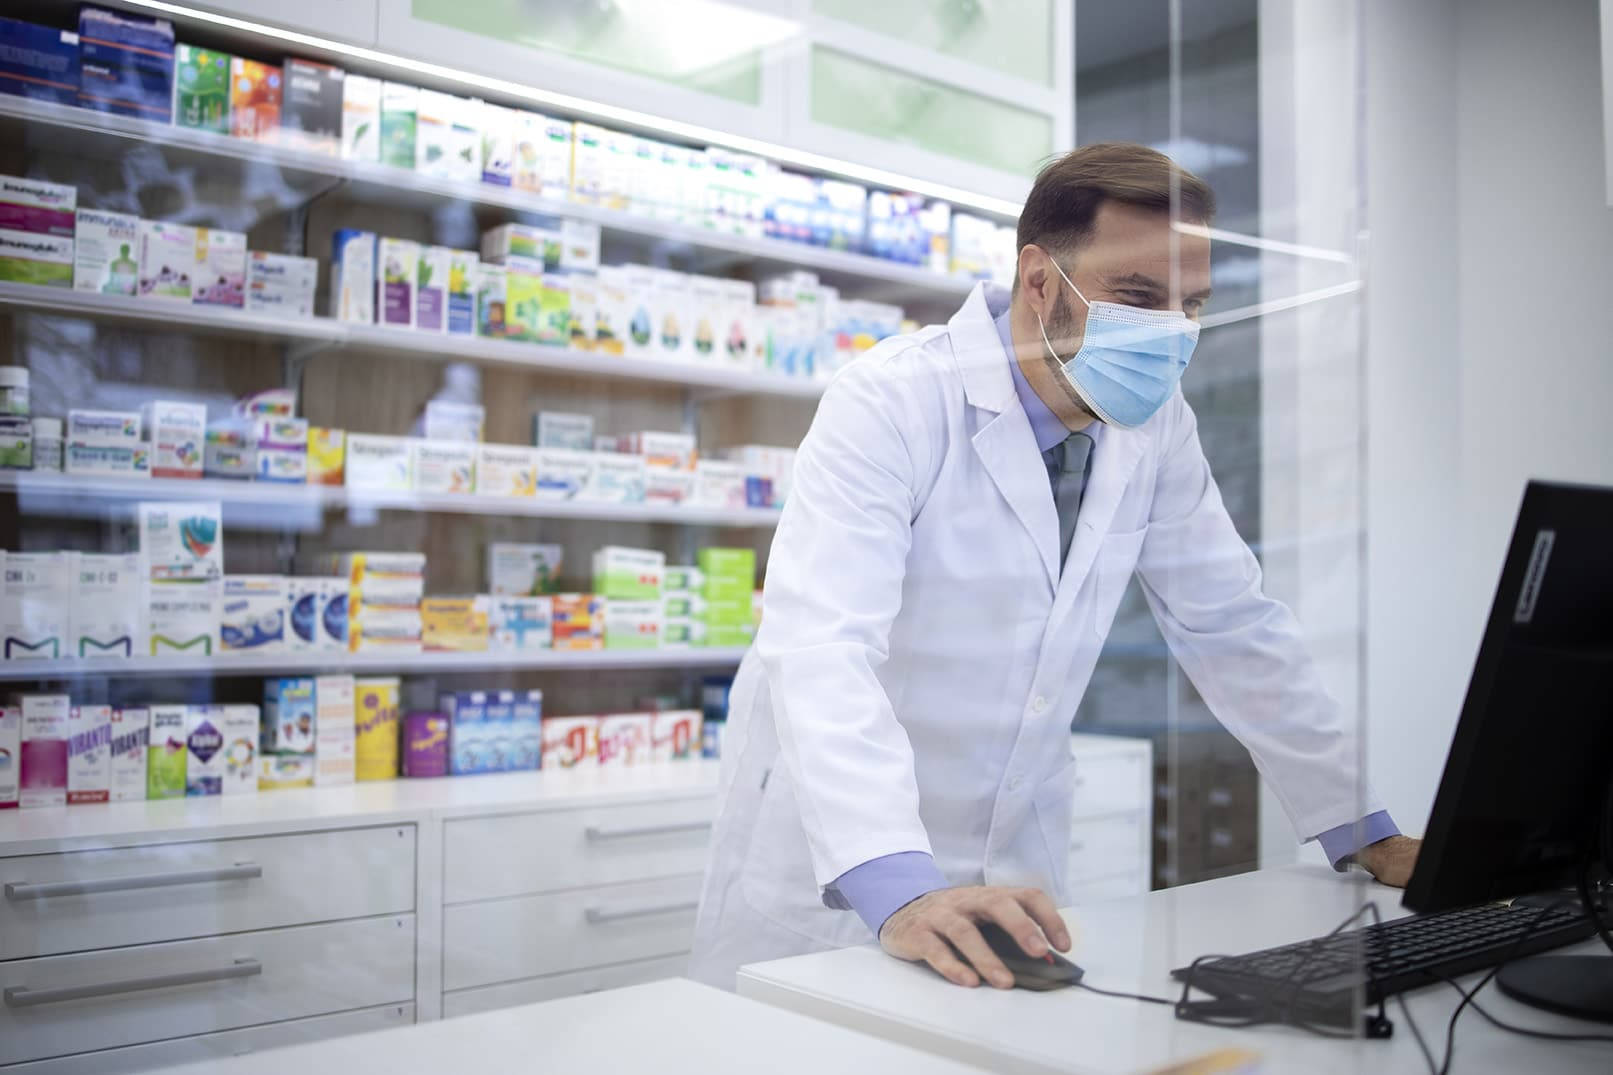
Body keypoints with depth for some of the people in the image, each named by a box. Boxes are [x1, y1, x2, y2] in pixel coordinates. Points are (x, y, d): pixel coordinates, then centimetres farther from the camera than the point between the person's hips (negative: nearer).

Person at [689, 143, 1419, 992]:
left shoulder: (1156, 426, -3)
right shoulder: (889, 404, -22)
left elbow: (1235, 631, 5)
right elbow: (821, 649, -33)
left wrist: (1369, 837, 2)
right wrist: (899, 892, -45)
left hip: (1018, 849, 5)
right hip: (835, 850, -4)